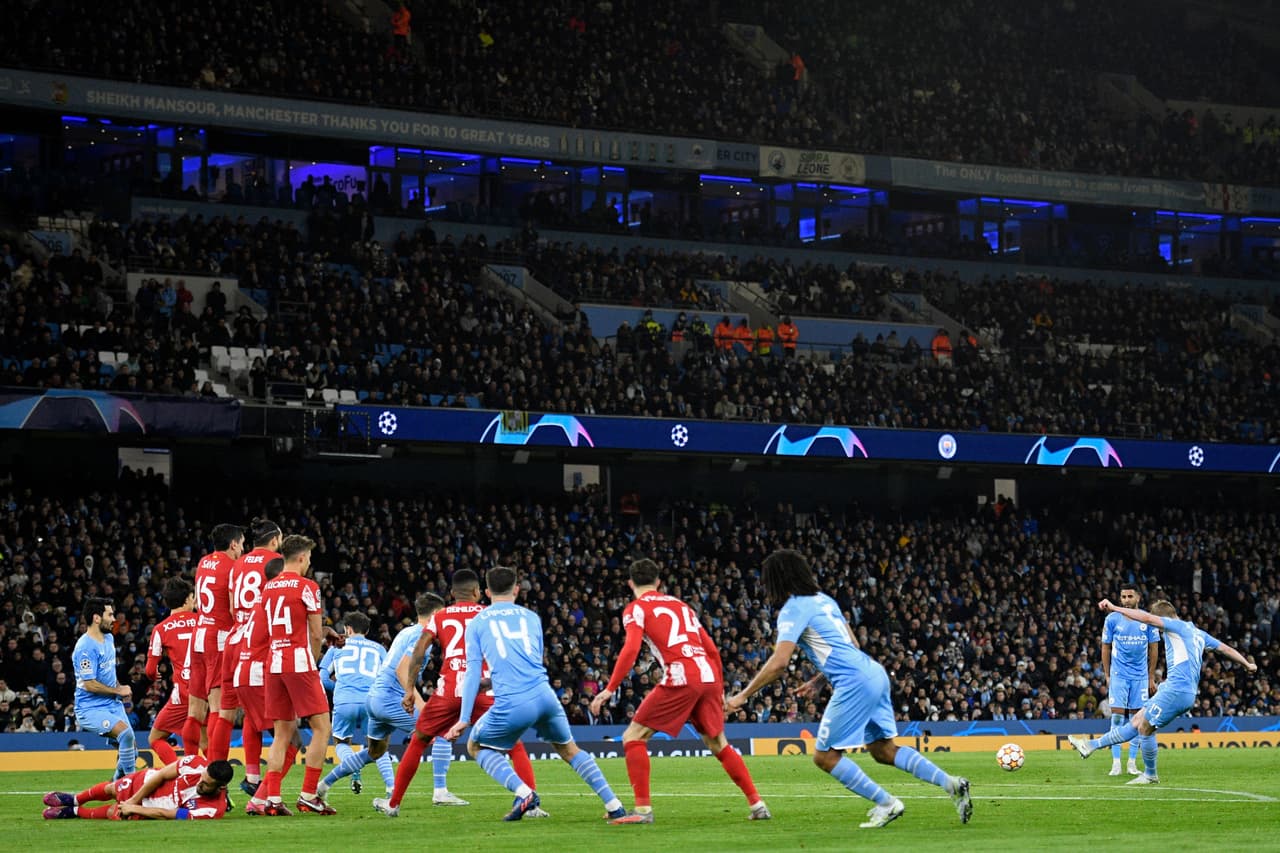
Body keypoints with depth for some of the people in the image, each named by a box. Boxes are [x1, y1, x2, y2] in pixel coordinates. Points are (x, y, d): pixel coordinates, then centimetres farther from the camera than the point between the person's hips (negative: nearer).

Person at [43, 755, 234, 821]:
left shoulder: (212, 810, -39)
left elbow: (164, 815, -31)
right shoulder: (196, 764, -32)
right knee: (111, 789, 22)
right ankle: (74, 800, 53)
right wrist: (134, 800, -16)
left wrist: (133, 808, -24)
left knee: (112, 813, 7)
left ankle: (74, 812, 38)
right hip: (147, 782, 2)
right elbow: (161, 775, -18)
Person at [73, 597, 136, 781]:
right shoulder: (86, 647, -19)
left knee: (131, 746, 6)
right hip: (91, 708, -9)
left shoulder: (109, 639, 11)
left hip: (113, 704, 9)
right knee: (126, 732, -28)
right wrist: (119, 691, -11)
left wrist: (120, 688, 8)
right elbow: (89, 684, -22)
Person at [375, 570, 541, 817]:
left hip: (449, 689, 1)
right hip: (484, 689, -1)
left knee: (418, 742, 19)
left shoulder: (439, 617, 15)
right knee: (515, 746, 9)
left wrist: (409, 690, 6)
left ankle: (393, 803, 22)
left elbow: (418, 652, 6)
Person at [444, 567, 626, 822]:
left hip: (511, 705, -3)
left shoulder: (476, 623, 11)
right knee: (569, 749, 25)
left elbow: (473, 673, 4)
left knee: (476, 747, 21)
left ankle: (523, 792, -1)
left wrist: (464, 719, 5)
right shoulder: (531, 617, 20)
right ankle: (614, 806, 17)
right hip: (544, 695, 3)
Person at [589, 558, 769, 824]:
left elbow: (631, 649, -10)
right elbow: (711, 649, 22)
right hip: (709, 676, 6)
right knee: (718, 745, 21)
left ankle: (643, 809, -7)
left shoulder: (636, 609, 7)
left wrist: (609, 690, -10)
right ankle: (757, 804, 17)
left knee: (633, 738, 3)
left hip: (681, 680, -6)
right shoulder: (682, 605, 26)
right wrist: (720, 690, 29)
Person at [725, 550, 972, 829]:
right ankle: (952, 784, 6)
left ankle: (887, 803, -2)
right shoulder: (823, 599, 21)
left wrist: (743, 696, -9)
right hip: (875, 673, 9)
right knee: (882, 750, 15)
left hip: (854, 682, -9)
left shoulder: (792, 609, -6)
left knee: (825, 756, 0)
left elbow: (779, 663, -16)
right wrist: (817, 680, 29)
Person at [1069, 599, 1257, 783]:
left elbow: (1146, 617, -13)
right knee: (1136, 721, 9)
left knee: (1144, 727, -3)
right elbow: (1225, 648, 28)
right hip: (1188, 693, 10)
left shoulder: (1176, 626, -2)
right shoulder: (1197, 633, 23)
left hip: (1176, 689, -10)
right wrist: (1247, 664, 39)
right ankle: (1092, 745, 11)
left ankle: (1150, 775, 8)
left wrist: (1114, 608, -12)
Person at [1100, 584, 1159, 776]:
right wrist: (1107, 675, 3)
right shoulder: (1112, 619, -2)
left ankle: (1132, 763, 10)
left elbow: (1154, 648, 6)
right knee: (1117, 716, -8)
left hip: (1140, 676, 1)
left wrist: (1152, 677, 6)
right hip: (1118, 675, -1)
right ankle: (1116, 763, -5)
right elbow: (1106, 647, 5)